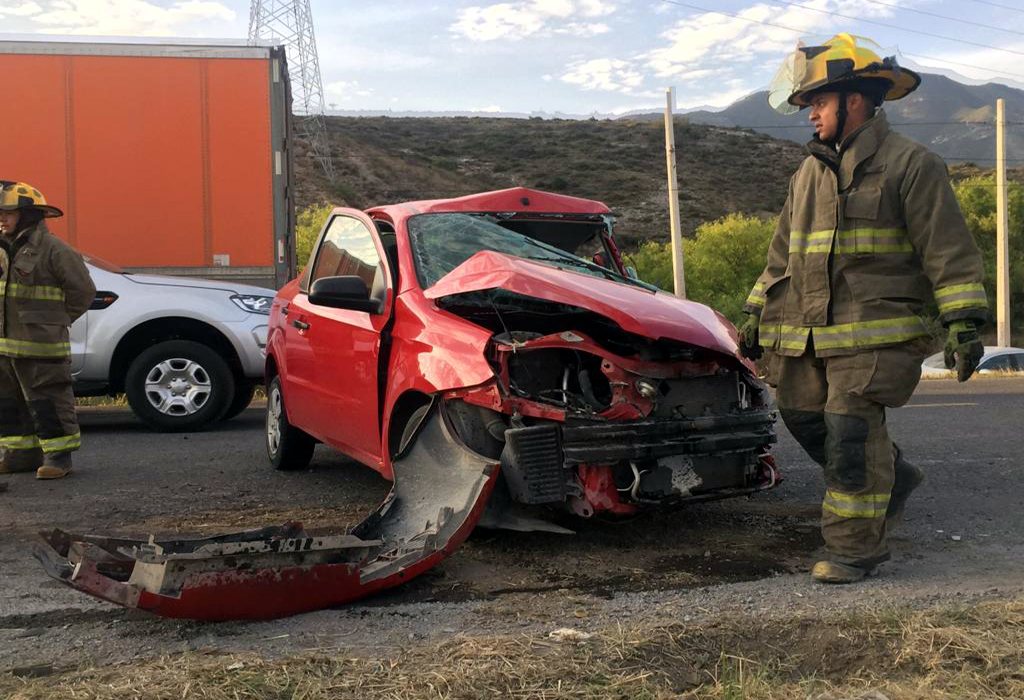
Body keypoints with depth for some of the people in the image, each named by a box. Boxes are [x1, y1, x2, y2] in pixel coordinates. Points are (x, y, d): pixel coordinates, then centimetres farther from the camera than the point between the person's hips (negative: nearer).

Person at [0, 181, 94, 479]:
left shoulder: (54, 249, -12)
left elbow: (83, 289, -11)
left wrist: (57, 321, -5)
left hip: (40, 346, -9)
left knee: (47, 401, -3)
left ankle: (58, 457, 5)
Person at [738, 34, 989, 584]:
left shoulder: (910, 165, -3)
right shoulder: (809, 174, 18)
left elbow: (949, 251, -6)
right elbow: (782, 254, 24)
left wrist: (962, 323, -13)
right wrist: (756, 314, 21)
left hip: (874, 335, -7)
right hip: (804, 333, 8)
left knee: (850, 432, -10)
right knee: (806, 421, 9)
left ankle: (854, 548, 3)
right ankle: (892, 480, 32)